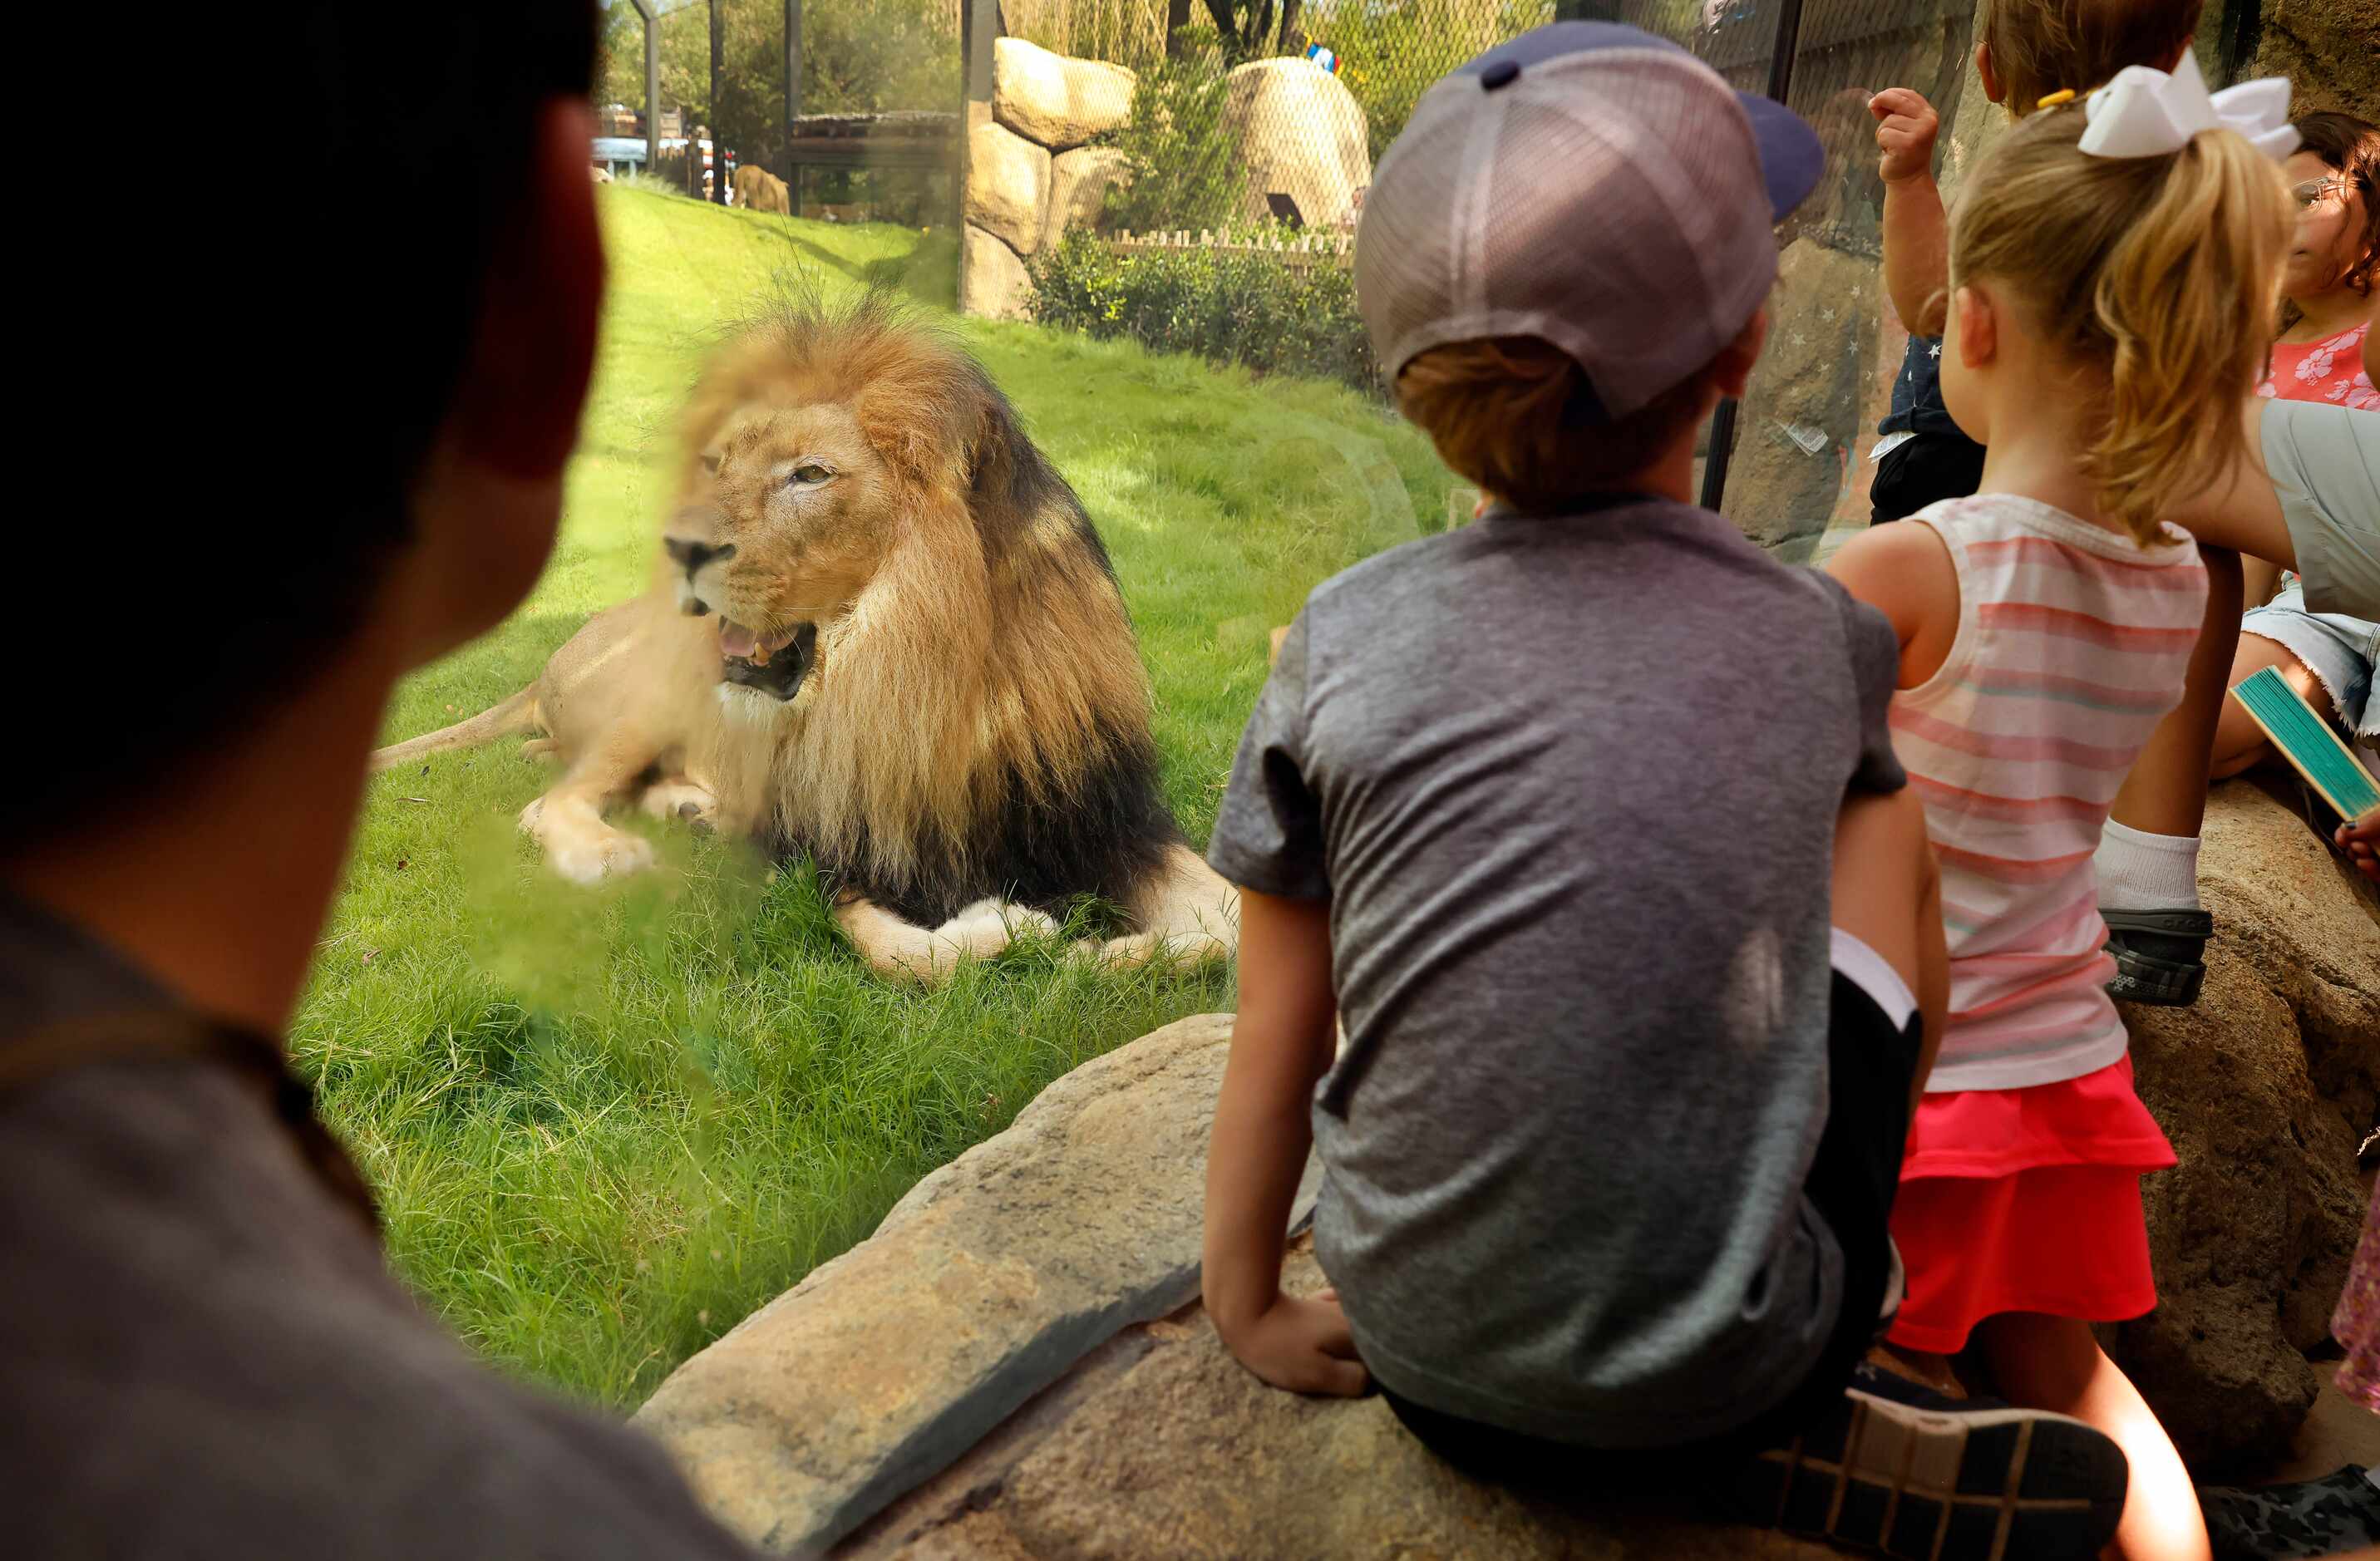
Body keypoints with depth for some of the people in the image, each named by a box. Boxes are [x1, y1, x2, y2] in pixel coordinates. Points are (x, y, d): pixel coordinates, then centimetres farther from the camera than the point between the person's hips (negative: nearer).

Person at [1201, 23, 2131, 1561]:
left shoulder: (1344, 642, -10)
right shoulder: (1820, 647, -7)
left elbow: (1277, 1043, -3)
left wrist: (1250, 1308, 12)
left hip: (1421, 1357, 2)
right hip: (1725, 1369, -1)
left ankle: (1784, 1428, 13)